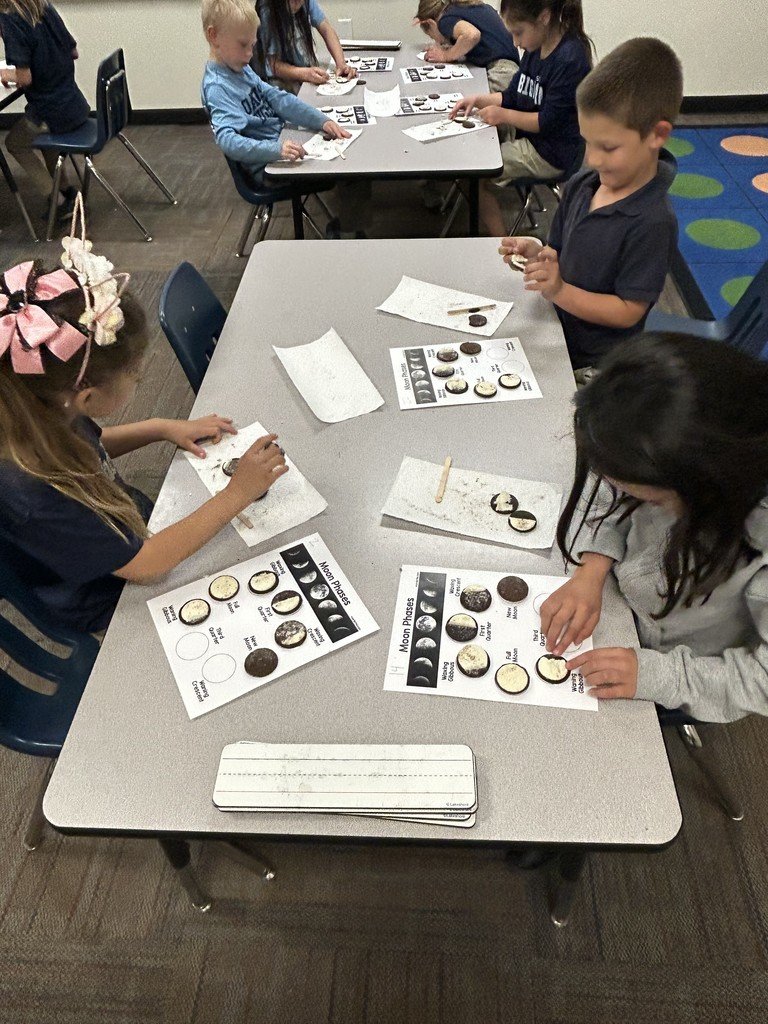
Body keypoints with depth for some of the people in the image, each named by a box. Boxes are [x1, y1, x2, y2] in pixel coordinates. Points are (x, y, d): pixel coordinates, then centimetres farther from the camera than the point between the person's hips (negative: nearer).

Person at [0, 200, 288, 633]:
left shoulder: (47, 417, -18)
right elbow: (145, 565, -32)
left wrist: (163, 428, -4)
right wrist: (237, 494, -30)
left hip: (139, 527, 7)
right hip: (112, 603, -6)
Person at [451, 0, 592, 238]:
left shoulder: (569, 59, -23)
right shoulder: (536, 49, 4)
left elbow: (549, 122, -22)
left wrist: (504, 115, -16)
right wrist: (479, 100, -1)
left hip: (552, 154, -10)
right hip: (526, 133, 10)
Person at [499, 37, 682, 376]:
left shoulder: (653, 223, -20)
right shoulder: (581, 185, 3)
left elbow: (628, 311, -19)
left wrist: (559, 290, -28)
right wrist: (537, 256, -10)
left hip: (596, 367, -7)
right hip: (555, 336, 7)